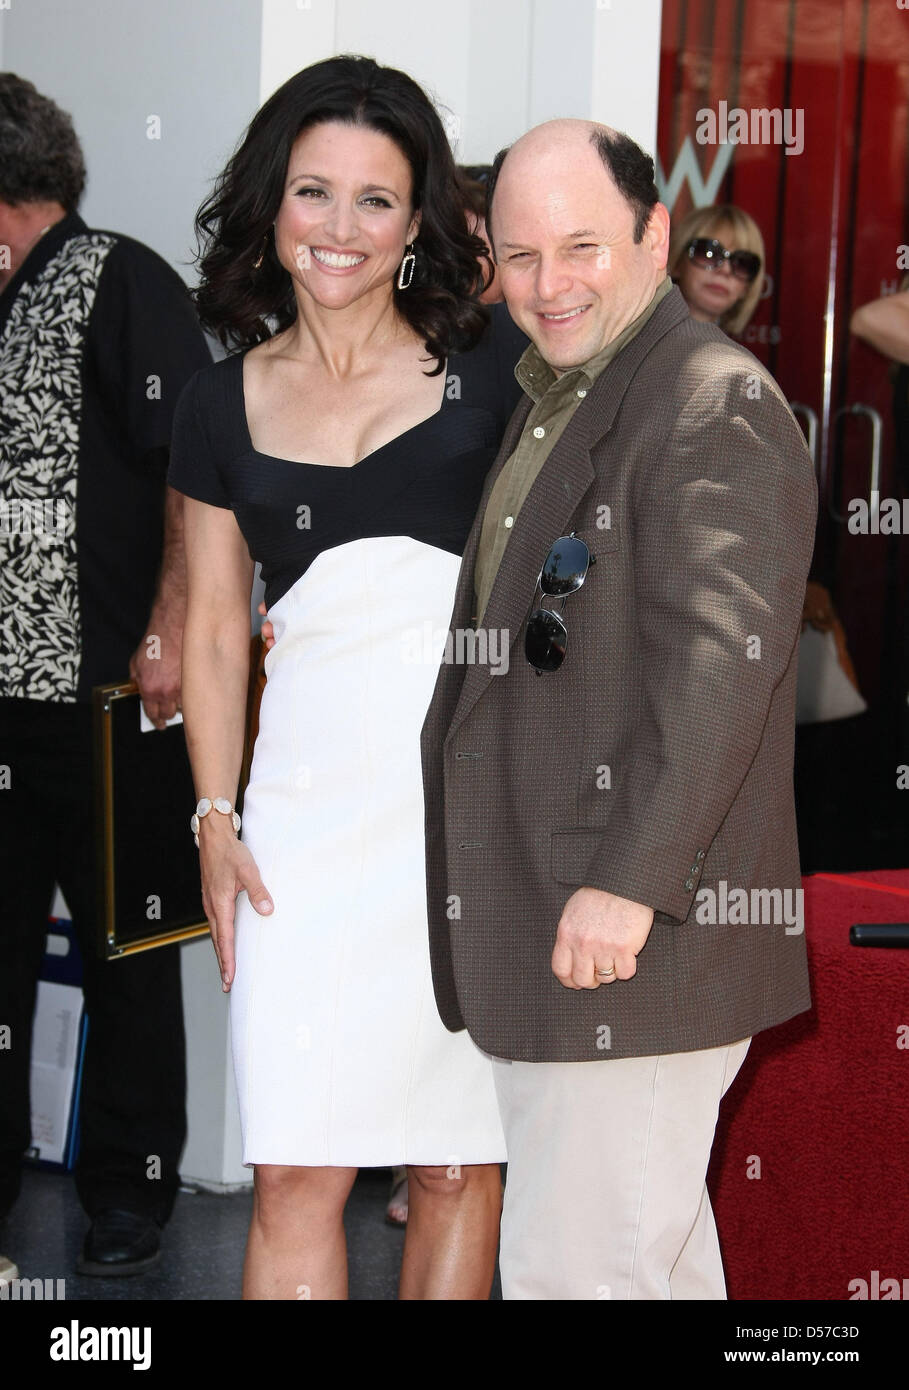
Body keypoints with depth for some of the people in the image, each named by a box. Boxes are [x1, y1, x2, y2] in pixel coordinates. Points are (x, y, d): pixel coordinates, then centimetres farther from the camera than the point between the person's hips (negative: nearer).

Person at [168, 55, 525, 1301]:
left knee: (462, 1157, 5)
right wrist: (215, 820, 5)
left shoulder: (489, 361, 3)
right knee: (294, 1176, -1)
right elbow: (214, 631, 14)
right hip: (312, 802, 2)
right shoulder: (223, 403, 10)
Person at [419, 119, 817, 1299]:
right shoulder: (550, 403, 19)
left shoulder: (717, 406, -13)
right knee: (657, 1249, 20)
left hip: (637, 932, -10)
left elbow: (721, 657, -22)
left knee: (578, 1263, -6)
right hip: (535, 925, 10)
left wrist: (627, 883, -26)